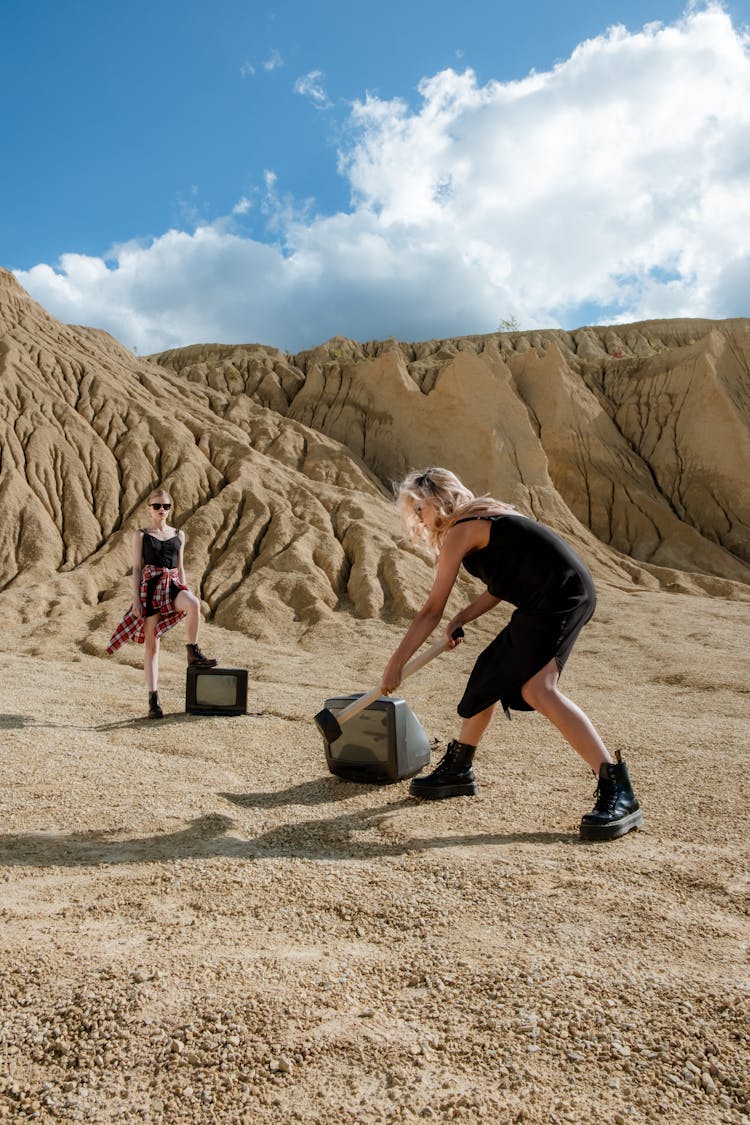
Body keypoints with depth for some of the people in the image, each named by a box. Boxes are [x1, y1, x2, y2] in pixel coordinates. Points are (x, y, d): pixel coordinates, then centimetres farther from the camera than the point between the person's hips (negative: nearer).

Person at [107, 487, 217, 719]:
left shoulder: (178, 535, 13)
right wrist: (136, 600, -6)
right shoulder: (141, 534, 5)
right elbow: (137, 568, 1)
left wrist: (185, 593, 11)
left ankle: (193, 653, -14)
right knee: (152, 645, -1)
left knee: (193, 604, -34)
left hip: (172, 585, 2)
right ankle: (153, 699, 5)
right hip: (150, 588, -2)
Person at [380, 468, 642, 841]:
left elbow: (431, 611, -6)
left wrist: (395, 664, 0)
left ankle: (617, 791, -23)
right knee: (490, 674, 15)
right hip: (544, 603, 11)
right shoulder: (484, 518, 19)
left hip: (560, 597, -11)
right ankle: (457, 769, 29)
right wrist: (461, 619, 7)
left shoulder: (460, 532, -9)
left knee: (538, 689, -23)